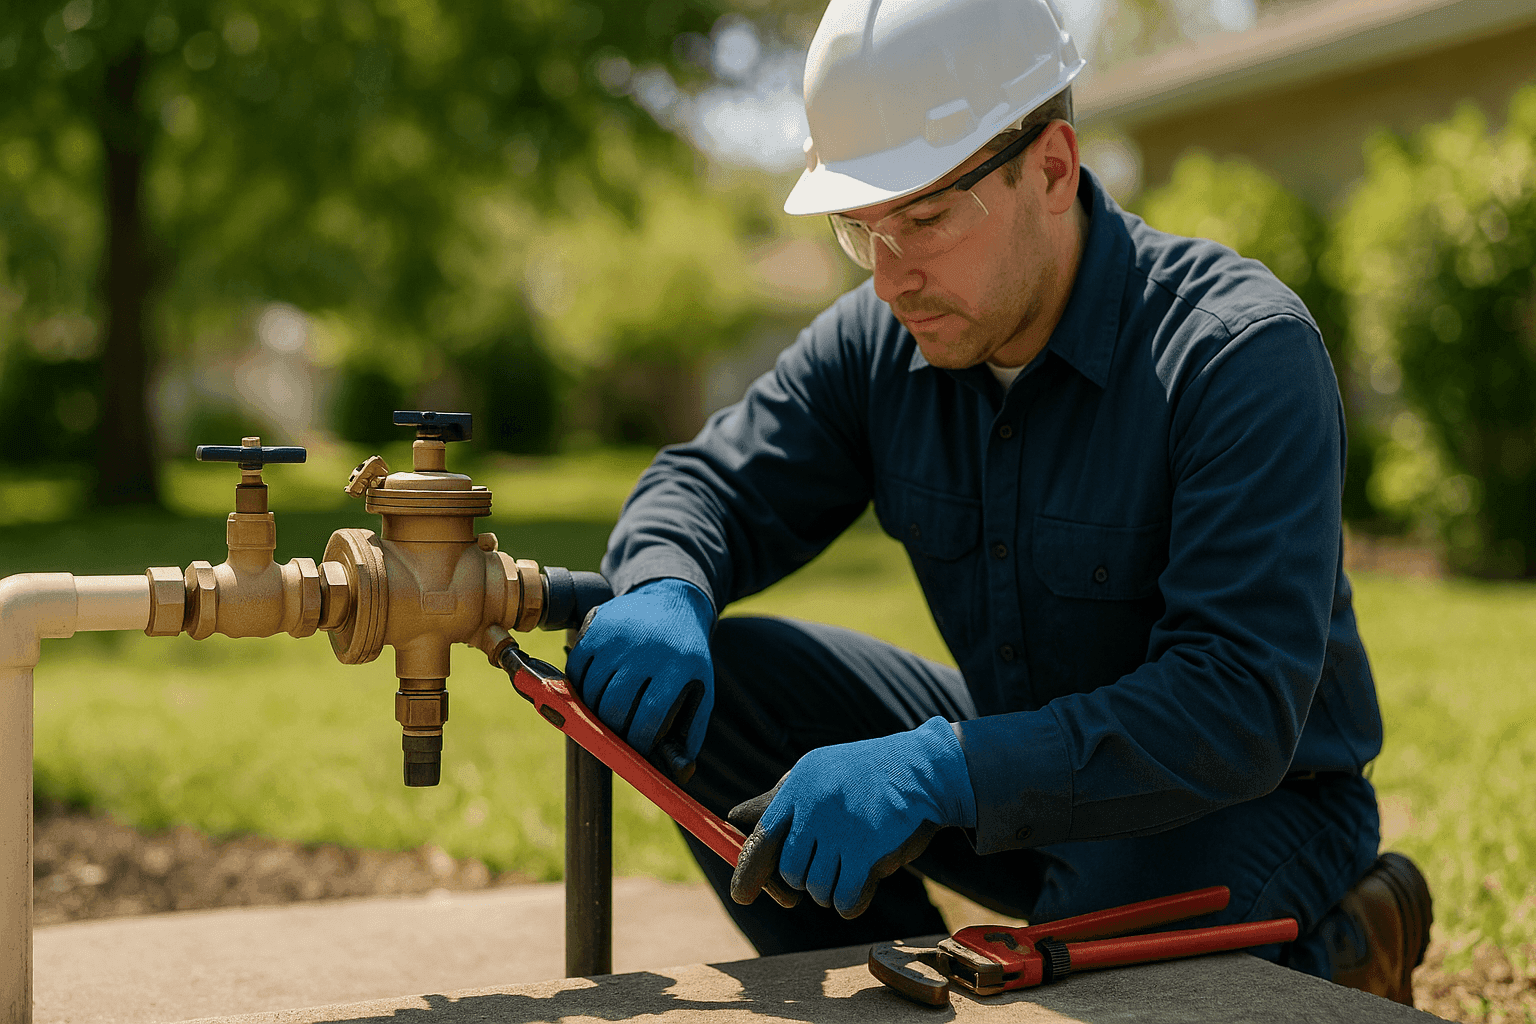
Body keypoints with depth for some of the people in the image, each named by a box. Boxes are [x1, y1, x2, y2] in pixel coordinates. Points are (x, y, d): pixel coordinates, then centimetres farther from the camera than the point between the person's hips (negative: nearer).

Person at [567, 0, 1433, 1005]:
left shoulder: (1241, 349, -25)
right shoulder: (881, 340, -6)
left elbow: (1239, 706, -33)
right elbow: (711, 481, 3)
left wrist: (939, 770, -43)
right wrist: (664, 592, -23)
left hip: (1247, 802, -5)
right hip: (1026, 759, 6)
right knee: (708, 682, -10)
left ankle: (1326, 958, -2)